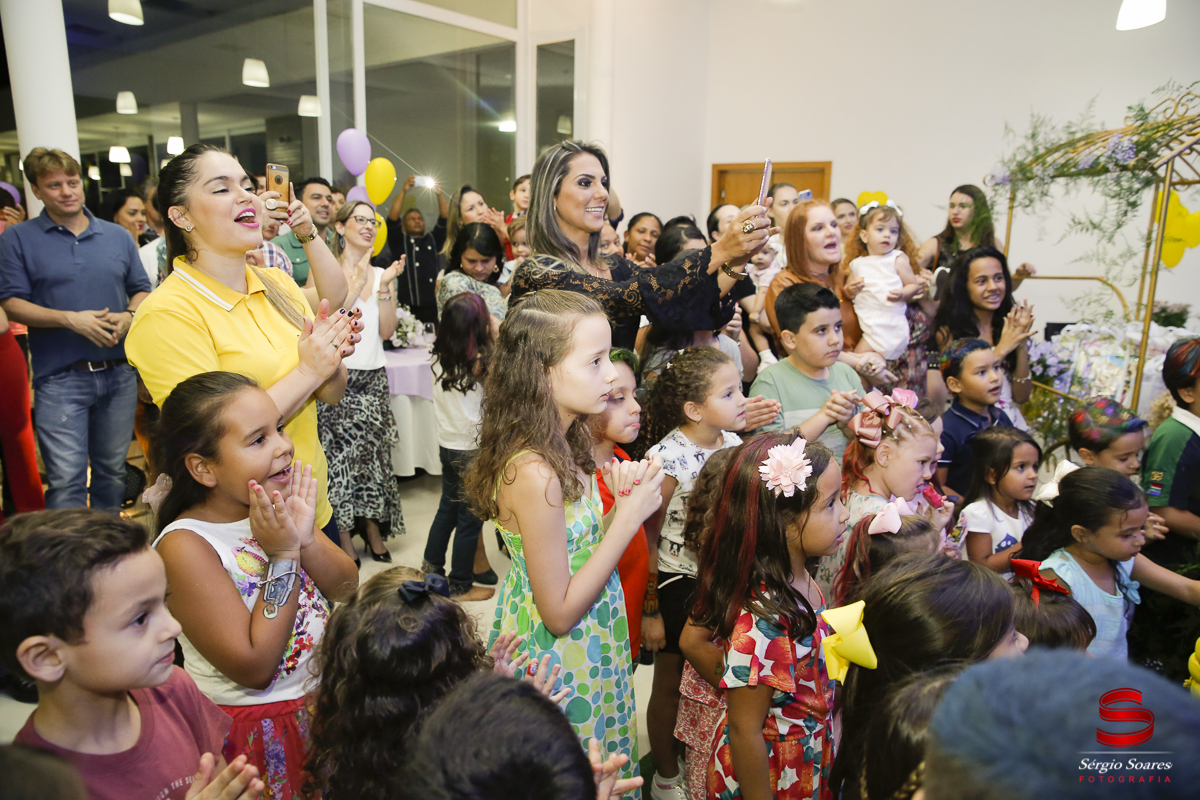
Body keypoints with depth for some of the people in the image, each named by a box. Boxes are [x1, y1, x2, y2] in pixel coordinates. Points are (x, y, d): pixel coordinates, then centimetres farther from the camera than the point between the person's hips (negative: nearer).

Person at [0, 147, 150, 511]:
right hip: (60, 377, -3)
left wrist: (129, 316, -8)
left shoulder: (118, 236, 11)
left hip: (118, 372, 3)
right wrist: (71, 319, -17)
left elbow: (141, 290, 14)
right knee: (66, 480, -7)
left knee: (112, 471, 13)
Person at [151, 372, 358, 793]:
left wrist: (305, 539, -22)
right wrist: (282, 556, -26)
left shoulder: (279, 505, -4)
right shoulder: (185, 546, -22)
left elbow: (347, 590, -4)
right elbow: (254, 669, -23)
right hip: (259, 725, -6)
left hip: (323, 697, 6)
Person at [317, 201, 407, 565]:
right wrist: (358, 282, -15)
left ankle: (373, 526, 19)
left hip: (373, 376, 4)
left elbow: (386, 331, 4)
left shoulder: (381, 274, 11)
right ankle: (343, 534, 11)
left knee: (373, 450, 6)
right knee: (338, 451, -1)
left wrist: (385, 287, -6)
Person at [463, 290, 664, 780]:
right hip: (559, 657, -8)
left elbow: (579, 549, 4)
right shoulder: (534, 473, -31)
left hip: (588, 643, 8)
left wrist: (618, 506, -11)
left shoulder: (563, 445, -4)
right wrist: (628, 518, -22)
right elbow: (559, 612, -24)